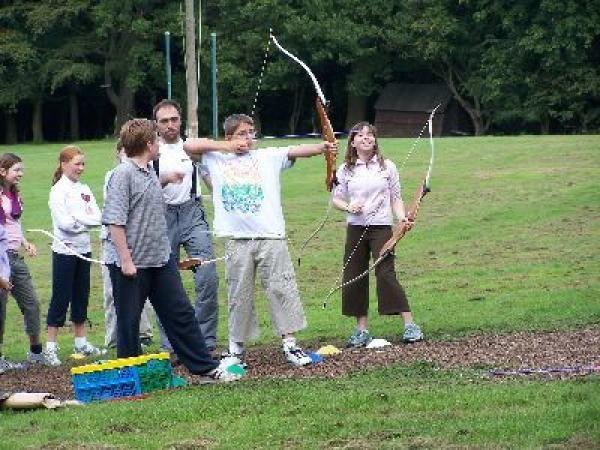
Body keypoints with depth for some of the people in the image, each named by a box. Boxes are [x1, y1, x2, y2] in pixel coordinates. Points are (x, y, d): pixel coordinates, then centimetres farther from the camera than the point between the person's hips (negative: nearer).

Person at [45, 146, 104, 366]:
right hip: (65, 251, -6)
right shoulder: (58, 191, -10)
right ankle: (51, 346, 1)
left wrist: (77, 219, -15)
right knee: (60, 298, -4)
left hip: (83, 249, 6)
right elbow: (64, 222, -19)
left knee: (81, 297, 12)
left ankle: (81, 342, 22)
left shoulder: (84, 189, 9)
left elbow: (97, 218, 0)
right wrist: (86, 220, -9)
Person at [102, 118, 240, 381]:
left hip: (160, 258, 8)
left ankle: (206, 367, 16)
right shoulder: (123, 175, -15)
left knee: (180, 313, 10)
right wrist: (126, 260, -21)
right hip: (131, 264, -8)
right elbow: (115, 221, -19)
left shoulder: (150, 172, 10)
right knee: (129, 322, 4)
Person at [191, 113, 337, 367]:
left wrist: (321, 148, -24)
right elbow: (189, 146, 7)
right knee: (239, 295, 6)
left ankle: (289, 344, 0)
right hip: (237, 240, 1)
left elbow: (296, 151, -6)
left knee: (282, 288, -4)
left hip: (270, 237, -1)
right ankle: (236, 348, 16)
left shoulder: (268, 157, 9)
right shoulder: (218, 160, 12)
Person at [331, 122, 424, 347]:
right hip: (355, 227, 3)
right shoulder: (345, 170, 6)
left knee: (386, 273, -11)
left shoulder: (387, 167, 3)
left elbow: (395, 198, 5)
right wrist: (348, 206, -11)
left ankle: (409, 324, -7)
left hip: (381, 227, -3)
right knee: (354, 276, 3)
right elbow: (336, 198, 9)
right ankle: (362, 328, 13)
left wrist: (402, 217, -11)